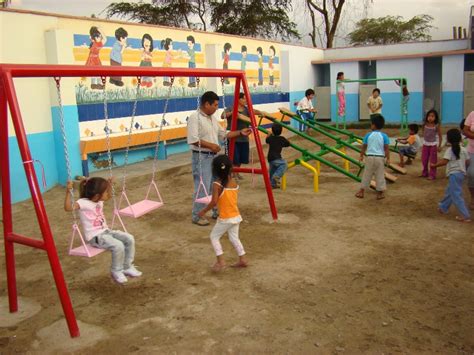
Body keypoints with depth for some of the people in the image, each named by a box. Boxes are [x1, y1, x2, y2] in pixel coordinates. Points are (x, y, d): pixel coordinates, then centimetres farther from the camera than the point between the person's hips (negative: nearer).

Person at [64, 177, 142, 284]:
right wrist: (68, 191, -43)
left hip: (106, 231, 9)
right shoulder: (83, 203, -18)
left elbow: (107, 197, 32)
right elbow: (68, 208, -35)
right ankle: (116, 271, -2)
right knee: (118, 246, -28)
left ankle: (127, 267, 10)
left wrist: (109, 186, 18)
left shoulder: (99, 201, 7)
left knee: (129, 239, -5)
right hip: (95, 237, -9)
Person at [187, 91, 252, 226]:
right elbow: (193, 140, -23)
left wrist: (240, 133, 10)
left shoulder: (213, 118, 13)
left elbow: (223, 134, 19)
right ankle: (197, 216, 7)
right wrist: (210, 145, -20)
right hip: (202, 157, -9)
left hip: (214, 156, 9)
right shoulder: (195, 117, -15)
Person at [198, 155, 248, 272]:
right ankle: (243, 259, 25)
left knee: (214, 237, 12)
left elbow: (214, 202, -23)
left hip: (225, 218, -6)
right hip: (236, 216, 6)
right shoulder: (234, 182, -1)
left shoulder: (217, 184, -18)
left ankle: (221, 261, 7)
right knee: (234, 238, 21)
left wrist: (203, 211, -10)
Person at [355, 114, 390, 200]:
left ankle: (361, 192, 17)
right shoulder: (384, 136, -3)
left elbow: (363, 147, 3)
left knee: (367, 175, 11)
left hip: (369, 157, 1)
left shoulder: (368, 135, -2)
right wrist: (388, 158, -1)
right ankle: (380, 193, 14)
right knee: (380, 175, 8)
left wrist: (361, 156, 15)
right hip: (380, 157, -1)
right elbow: (386, 149, -6)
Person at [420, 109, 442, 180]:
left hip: (433, 145, -4)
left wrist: (439, 146, -9)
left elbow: (440, 136, -8)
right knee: (424, 160, 10)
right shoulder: (425, 125, -4)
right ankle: (424, 173, 25)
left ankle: (432, 175, 7)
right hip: (425, 144, 4)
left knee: (433, 161, 1)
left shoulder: (437, 126, -13)